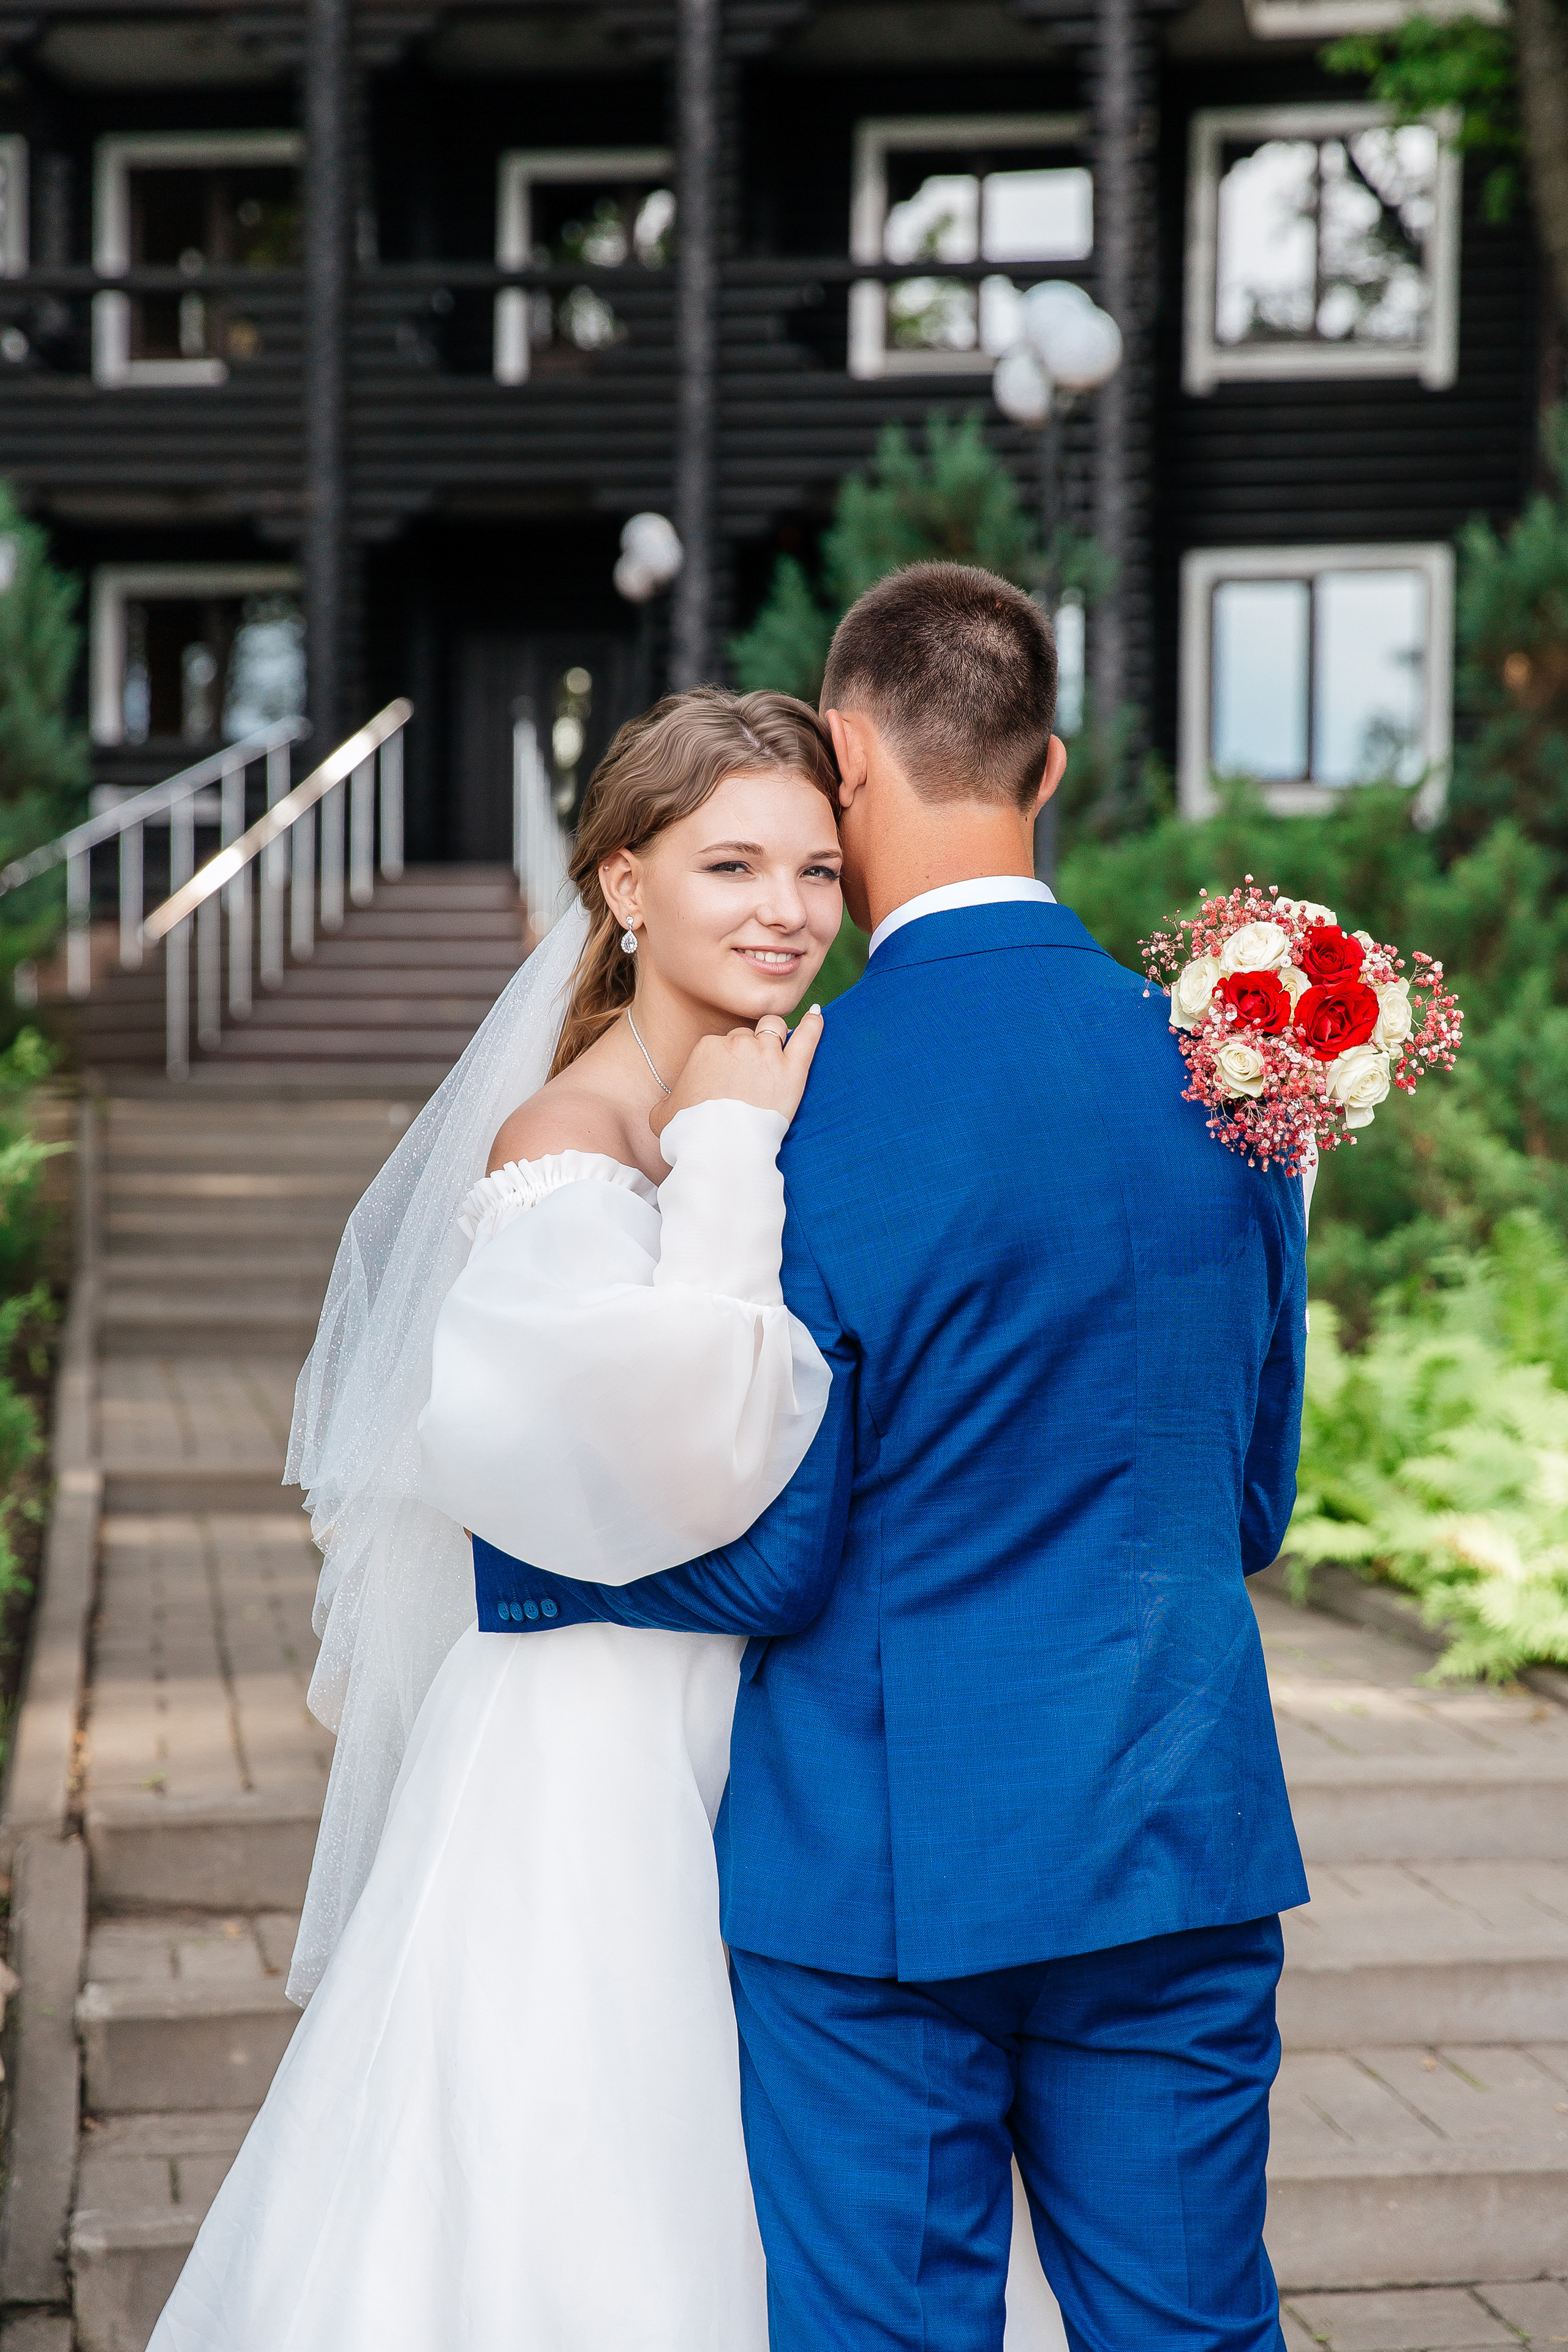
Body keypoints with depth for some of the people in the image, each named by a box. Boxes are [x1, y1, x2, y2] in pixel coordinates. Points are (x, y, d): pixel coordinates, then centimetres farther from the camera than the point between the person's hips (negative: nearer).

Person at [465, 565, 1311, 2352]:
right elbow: (1249, 1500, 9)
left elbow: (765, 1563, -11)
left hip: (881, 1863, -4)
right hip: (1180, 1836, 5)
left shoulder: (797, 1115, -16)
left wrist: (507, 1547, 6)